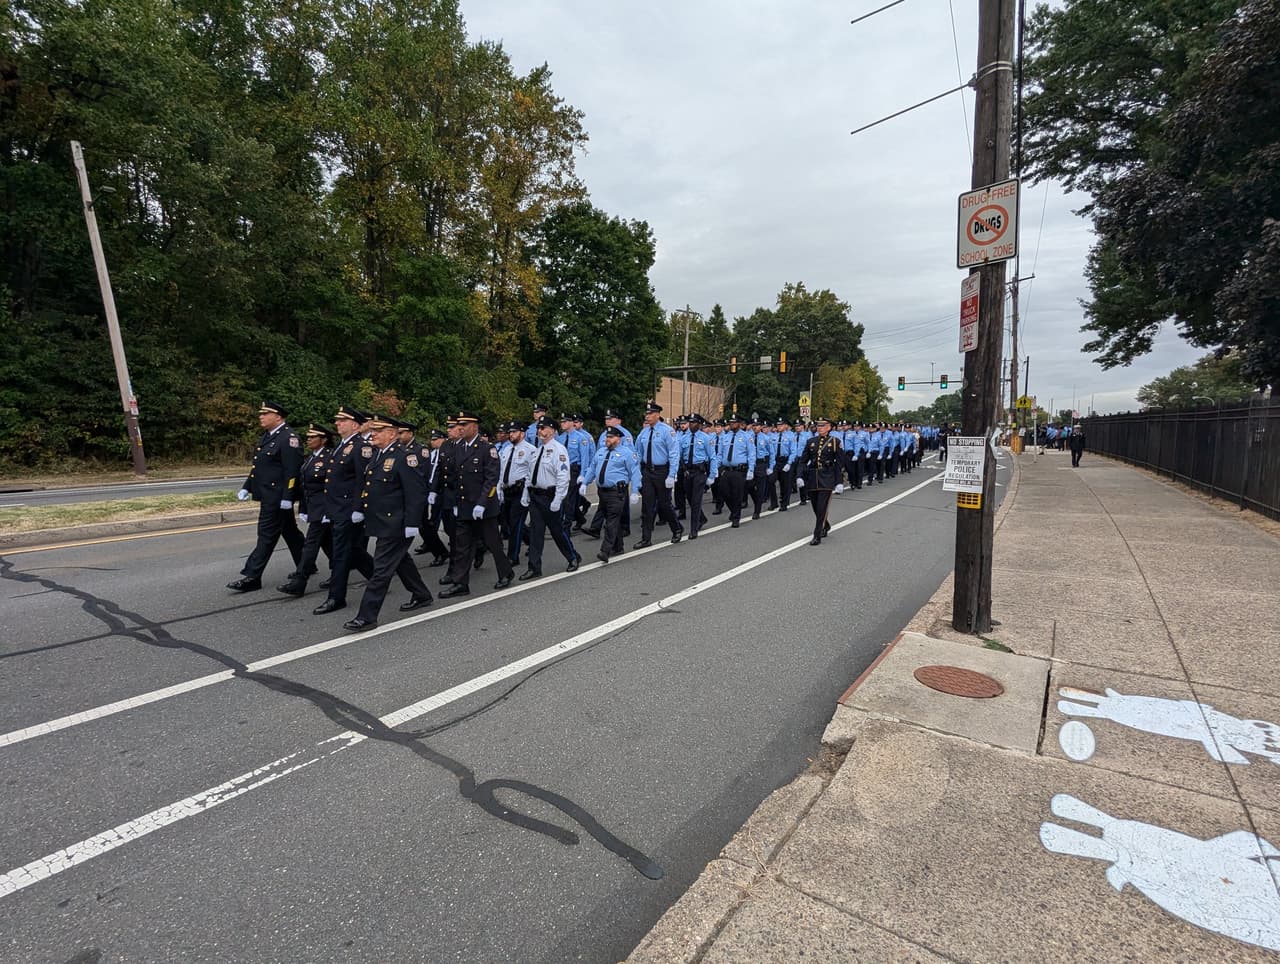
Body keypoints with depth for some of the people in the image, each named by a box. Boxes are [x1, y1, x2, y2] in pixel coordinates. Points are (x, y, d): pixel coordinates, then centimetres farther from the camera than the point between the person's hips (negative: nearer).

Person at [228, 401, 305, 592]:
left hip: (277, 496, -10)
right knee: (289, 532, 16)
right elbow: (257, 467, 20)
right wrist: (246, 487, 13)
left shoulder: (288, 438, -15)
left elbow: (292, 471, -21)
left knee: (267, 535, -4)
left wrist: (287, 497, -24)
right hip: (268, 495, 10)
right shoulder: (266, 436, 15)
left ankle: (251, 577, 1)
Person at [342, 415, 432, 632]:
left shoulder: (404, 457, -17)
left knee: (382, 569, -4)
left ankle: (367, 616, 2)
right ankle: (421, 595, 37)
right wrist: (362, 512, 18)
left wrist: (411, 524, -22)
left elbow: (416, 492, -20)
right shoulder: (377, 455, 11)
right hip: (381, 523, 10)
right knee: (401, 561, 21)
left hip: (394, 526, -10)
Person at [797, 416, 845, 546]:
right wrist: (800, 476, -5)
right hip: (812, 478, 4)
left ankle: (817, 535, -1)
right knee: (815, 507, 12)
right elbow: (803, 461, 8)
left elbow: (840, 463, -2)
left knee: (822, 507, -8)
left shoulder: (835, 441, -1)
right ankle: (825, 526, 37)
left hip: (827, 478, -4)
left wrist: (839, 482, -6)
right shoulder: (811, 441, 8)